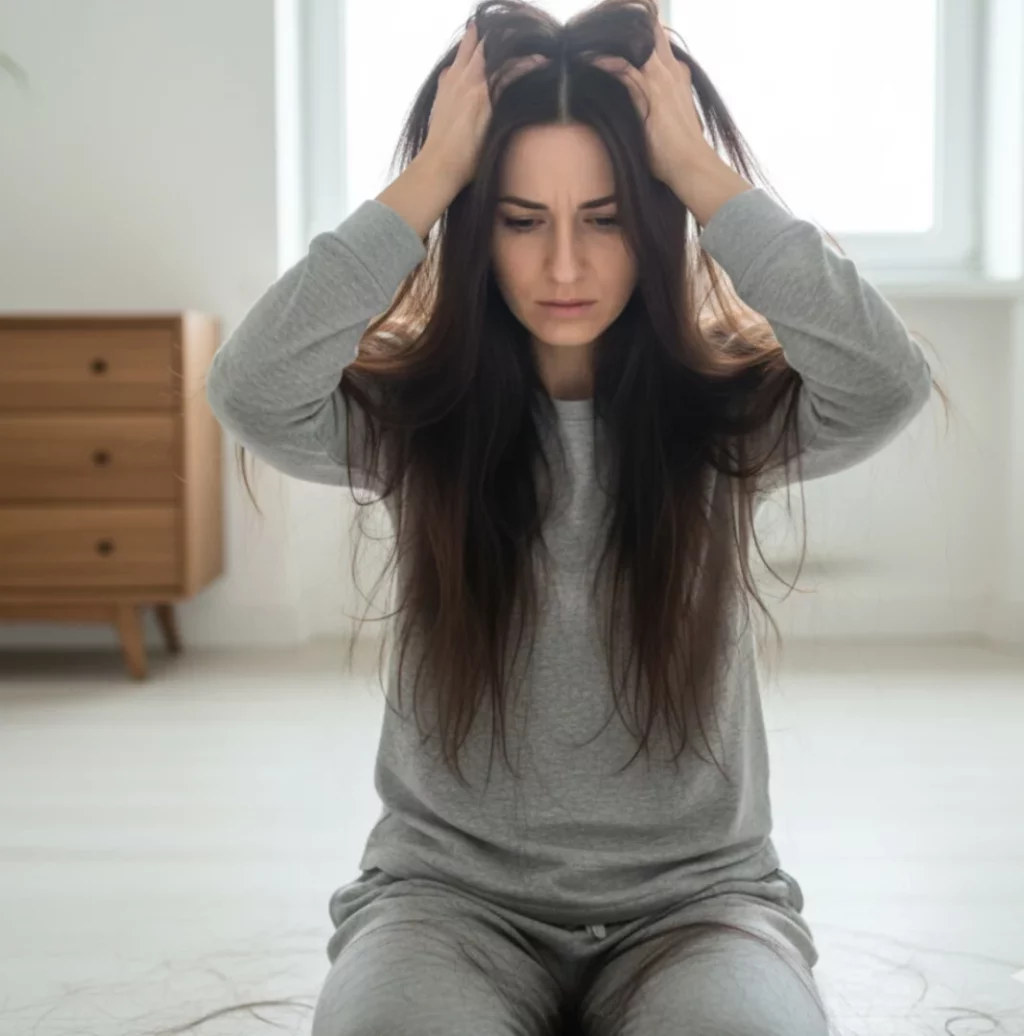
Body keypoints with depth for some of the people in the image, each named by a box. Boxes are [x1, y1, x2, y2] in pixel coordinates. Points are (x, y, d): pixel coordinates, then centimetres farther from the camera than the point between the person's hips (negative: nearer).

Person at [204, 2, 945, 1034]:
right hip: (451, 890, 0)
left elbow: (887, 384, -22)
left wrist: (704, 170, -16)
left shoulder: (726, 410, -2)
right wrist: (432, 175, -16)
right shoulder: (412, 414, -2)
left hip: (695, 896, 1)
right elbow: (252, 392, -22)